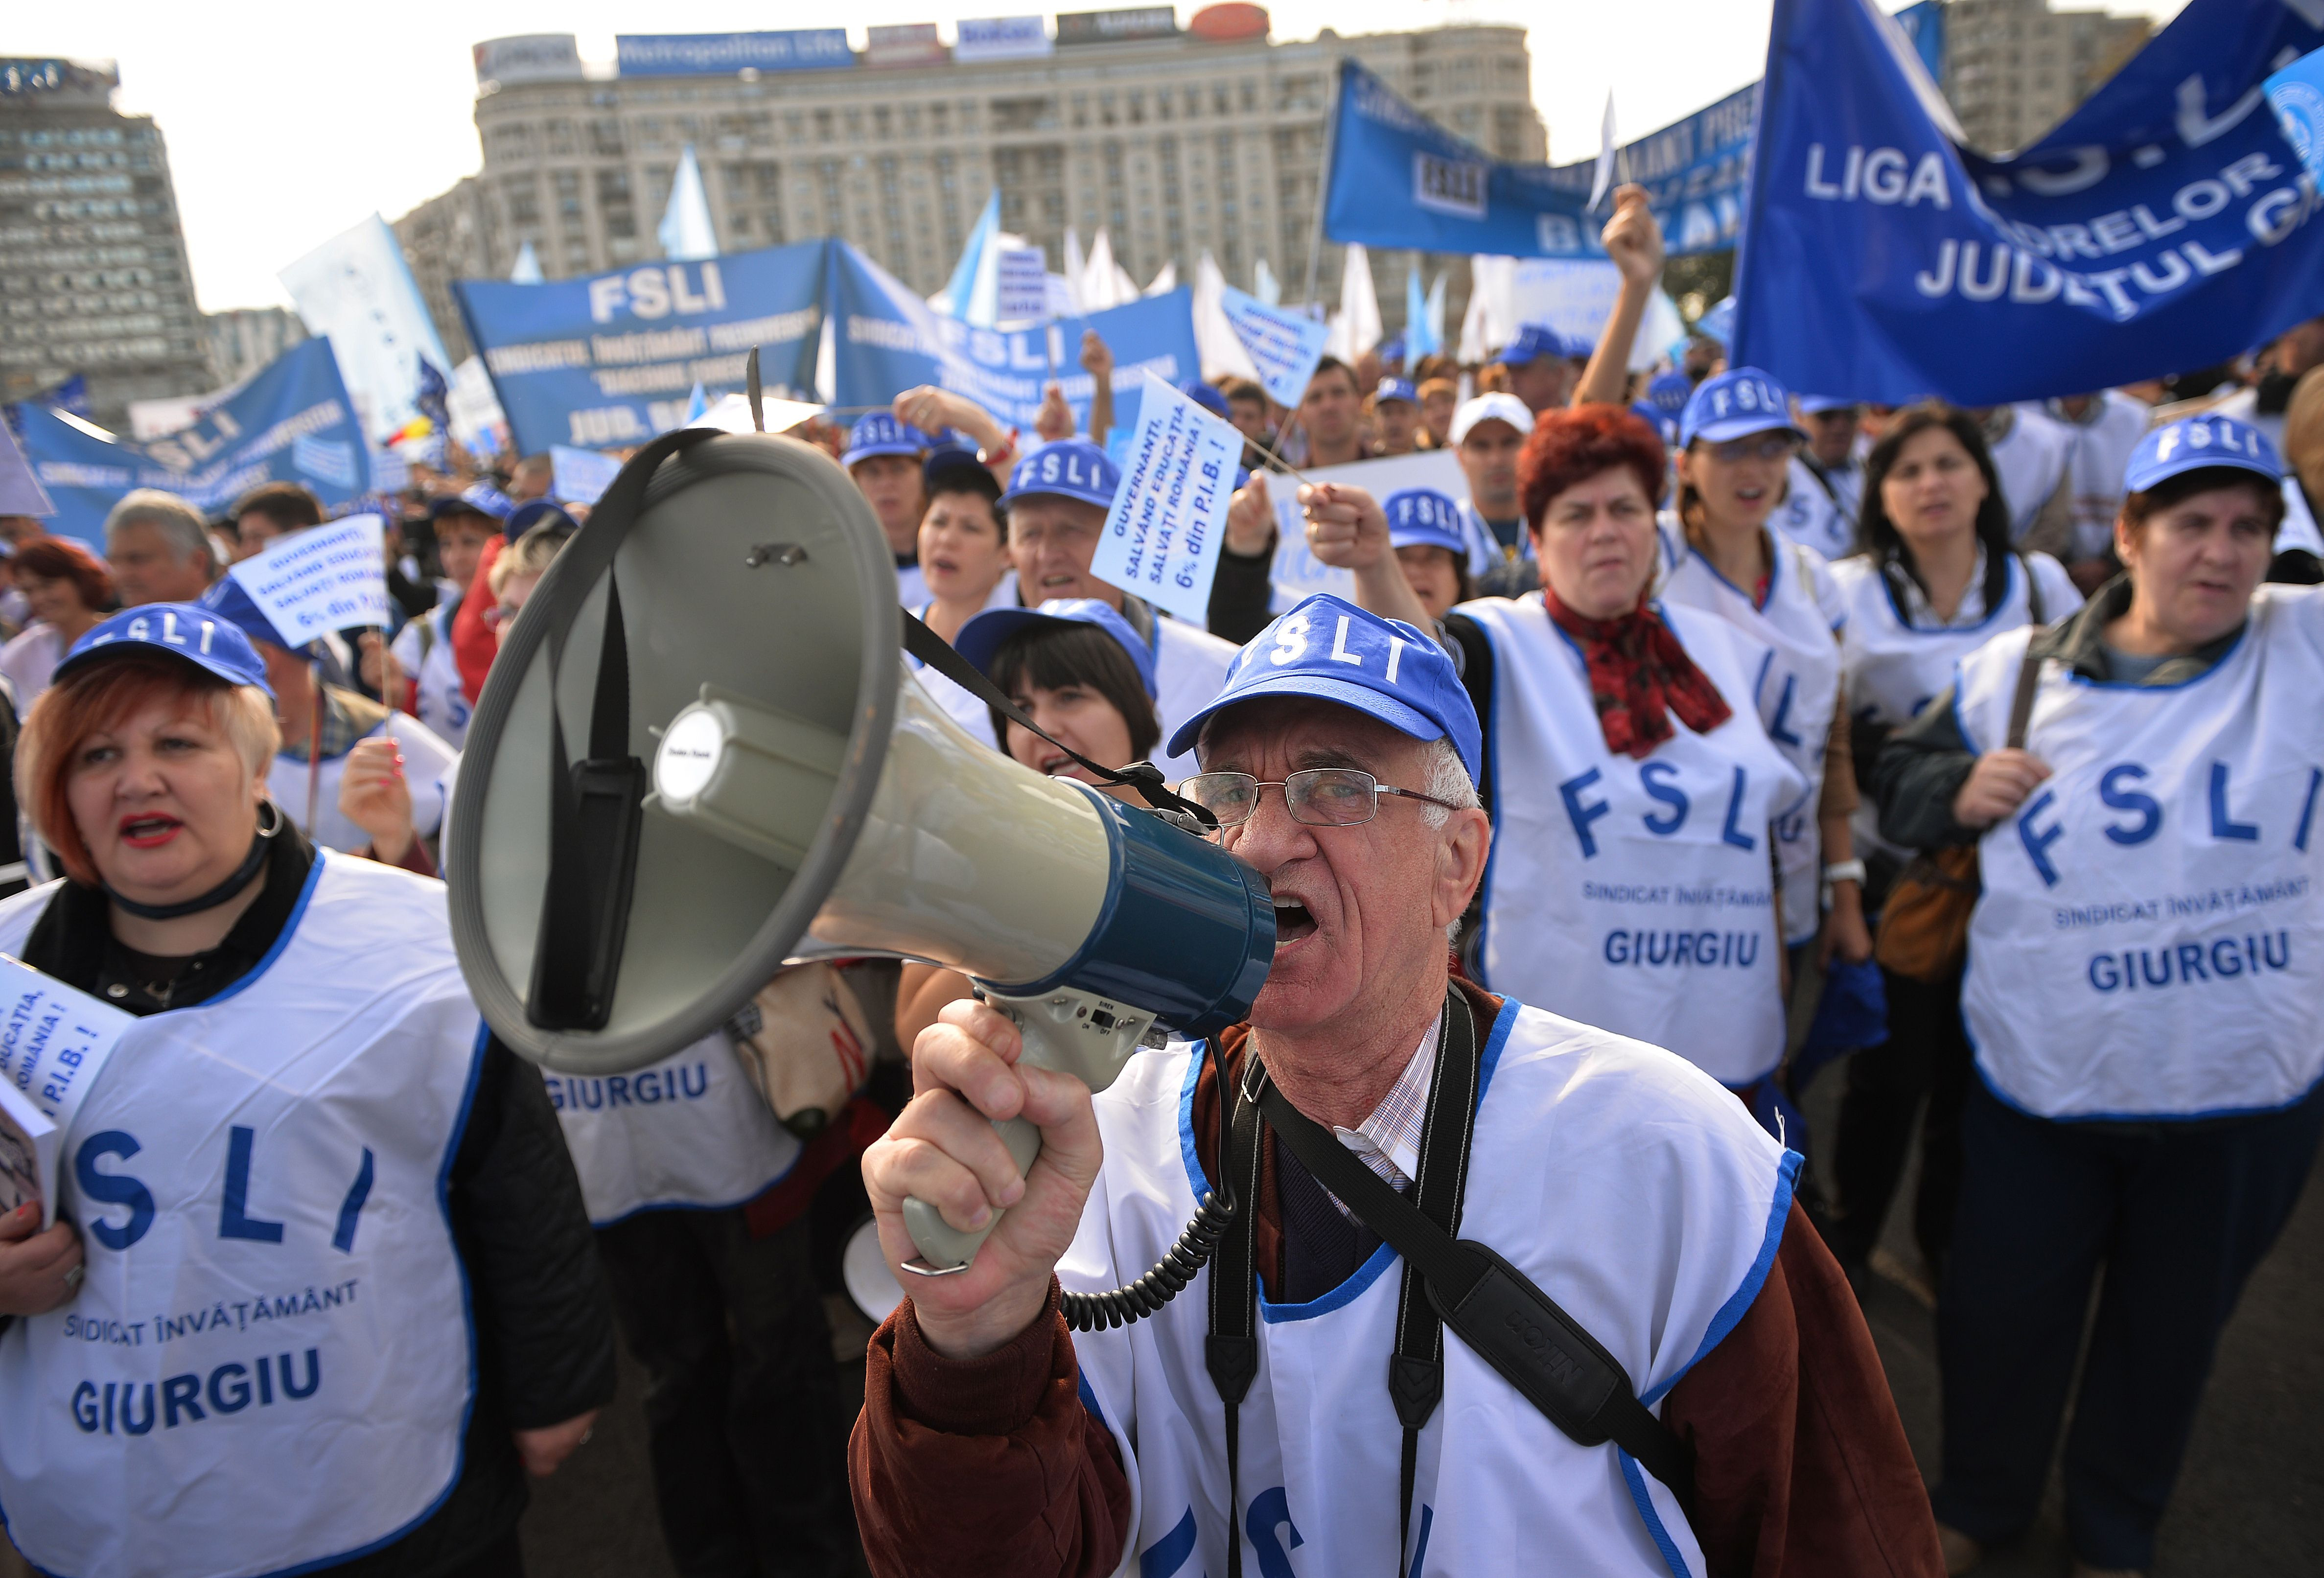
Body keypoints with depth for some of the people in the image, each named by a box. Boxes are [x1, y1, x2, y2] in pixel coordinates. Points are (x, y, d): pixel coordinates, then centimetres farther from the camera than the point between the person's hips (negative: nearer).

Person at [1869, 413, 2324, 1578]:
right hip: (2042, 1082, 0)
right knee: (2000, 1310, 13)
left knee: (2169, 1332, 20)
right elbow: (1898, 779, 7)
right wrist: (1958, 789, -12)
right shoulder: (2016, 671, -1)